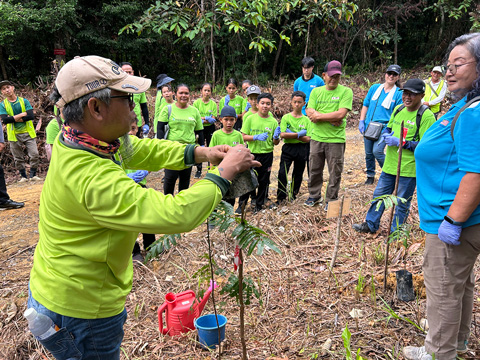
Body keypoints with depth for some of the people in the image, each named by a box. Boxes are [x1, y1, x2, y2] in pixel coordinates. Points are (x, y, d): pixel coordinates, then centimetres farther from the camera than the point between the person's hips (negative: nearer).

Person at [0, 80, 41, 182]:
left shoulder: (24, 101, 3)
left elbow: (31, 116, -10)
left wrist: (14, 119, -14)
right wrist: (22, 114, -15)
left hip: (28, 133, 0)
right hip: (14, 135, 0)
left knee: (34, 155, -5)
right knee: (18, 158, 7)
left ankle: (33, 175, 9)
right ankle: (23, 176, 20)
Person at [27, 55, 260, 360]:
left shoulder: (82, 139, -6)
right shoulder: (92, 178, -35)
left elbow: (145, 150, 4)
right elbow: (176, 214, -38)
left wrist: (202, 153, -8)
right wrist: (225, 171, -25)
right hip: (80, 311, -8)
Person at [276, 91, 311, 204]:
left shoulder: (306, 120, 2)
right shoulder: (286, 117, 0)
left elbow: (307, 139, -7)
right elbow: (282, 135, -12)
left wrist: (292, 134, -15)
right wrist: (299, 134, -16)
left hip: (302, 149, 2)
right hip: (288, 148, -1)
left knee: (298, 173, 12)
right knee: (282, 173, -10)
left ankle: (293, 195, 29)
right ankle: (280, 198, -1)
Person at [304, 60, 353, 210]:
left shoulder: (346, 91, -4)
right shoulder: (316, 91, 6)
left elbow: (341, 114, -17)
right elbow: (310, 112, -6)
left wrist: (319, 116, -12)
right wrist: (331, 118, -15)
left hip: (336, 139, -3)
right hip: (317, 137, 3)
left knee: (335, 172, 6)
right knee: (314, 170, 15)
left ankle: (331, 200, 22)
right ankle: (314, 196, 33)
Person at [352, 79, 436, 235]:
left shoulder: (426, 116, -16)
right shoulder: (398, 109, 6)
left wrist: (400, 142, -23)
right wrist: (386, 135, -2)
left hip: (409, 169, -7)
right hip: (390, 164, 7)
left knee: (402, 204, 9)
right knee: (379, 195, 17)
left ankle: (395, 233, 25)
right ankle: (370, 224, 33)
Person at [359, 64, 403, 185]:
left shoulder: (398, 93, 0)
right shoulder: (375, 88, 9)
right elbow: (365, 105, 13)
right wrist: (361, 121, 5)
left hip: (384, 127, -4)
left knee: (377, 151, -19)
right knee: (368, 153, 9)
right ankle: (370, 176, 27)